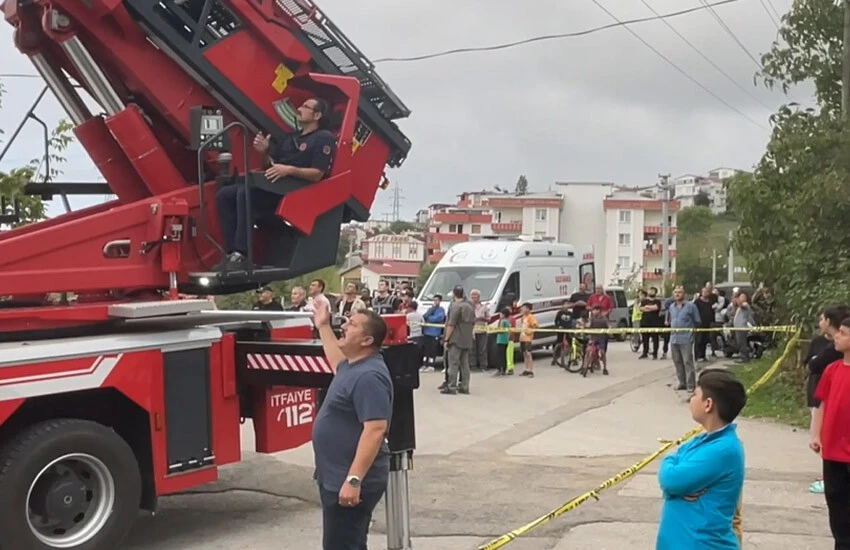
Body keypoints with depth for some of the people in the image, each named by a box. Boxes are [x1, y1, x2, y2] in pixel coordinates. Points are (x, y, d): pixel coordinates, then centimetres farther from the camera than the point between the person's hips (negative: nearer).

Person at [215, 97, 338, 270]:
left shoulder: (324, 139, -1)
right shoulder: (291, 137, 26)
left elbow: (317, 174, -12)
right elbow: (274, 164, 21)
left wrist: (290, 170, -26)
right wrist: (265, 152, 0)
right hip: (273, 186, 9)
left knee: (245, 194, -31)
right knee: (224, 194, -7)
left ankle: (241, 255, -31)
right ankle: (232, 252, -15)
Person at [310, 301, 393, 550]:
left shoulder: (369, 376, -23)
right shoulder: (352, 367, 10)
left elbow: (375, 430, -30)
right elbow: (338, 364, 36)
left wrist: (354, 480, -32)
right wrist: (323, 326, 36)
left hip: (350, 483, -11)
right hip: (336, 478, 11)